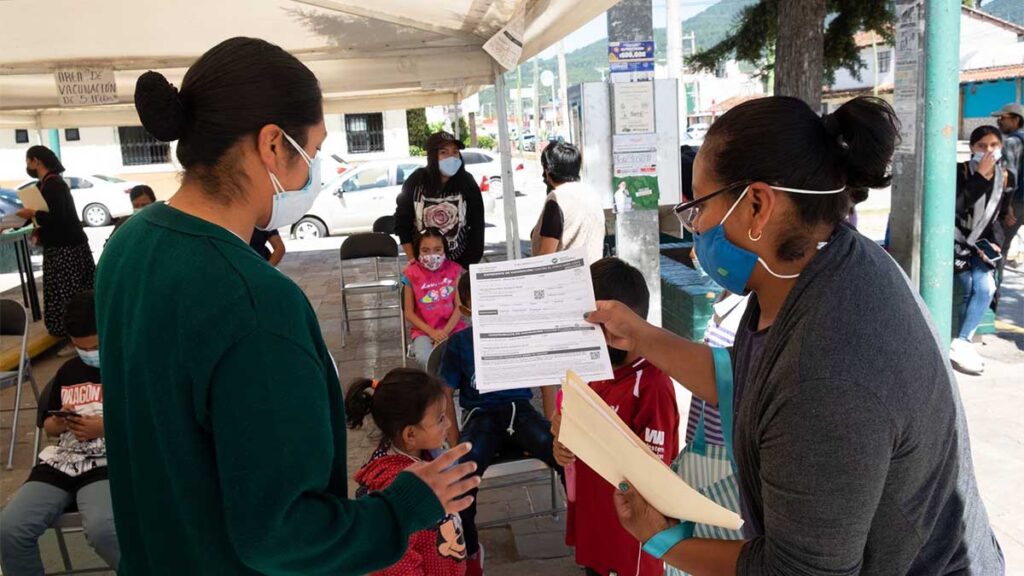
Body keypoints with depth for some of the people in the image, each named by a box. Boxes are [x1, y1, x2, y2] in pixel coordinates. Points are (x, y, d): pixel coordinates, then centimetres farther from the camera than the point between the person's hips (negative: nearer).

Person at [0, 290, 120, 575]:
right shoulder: (68, 372, 19)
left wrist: (106, 427, -13)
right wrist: (60, 422, 3)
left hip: (108, 463, -6)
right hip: (60, 462, 6)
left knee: (103, 530, -34)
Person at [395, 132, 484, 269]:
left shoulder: (467, 183, -6)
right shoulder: (416, 182, -6)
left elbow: (477, 227, -4)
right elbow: (402, 221, -1)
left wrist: (468, 265, -8)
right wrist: (412, 260, -6)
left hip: (460, 262, 0)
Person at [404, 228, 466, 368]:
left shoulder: (454, 270, 0)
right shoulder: (412, 274, -2)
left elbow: (459, 306, -3)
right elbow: (409, 313, 0)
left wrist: (445, 332, -15)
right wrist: (432, 332, -11)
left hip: (453, 327, 1)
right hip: (424, 330, 0)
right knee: (424, 358, -29)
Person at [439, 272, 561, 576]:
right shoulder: (459, 343, 1)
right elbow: (446, 393, 8)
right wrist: (454, 440, -3)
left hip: (520, 410, 0)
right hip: (481, 417, 0)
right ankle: (469, 549, -3)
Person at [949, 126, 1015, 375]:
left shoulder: (1007, 178, 5)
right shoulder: (960, 171, -10)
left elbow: (999, 217, 15)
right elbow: (956, 207, -26)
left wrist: (995, 241, -1)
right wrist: (981, 175, -25)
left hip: (981, 243, 4)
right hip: (956, 240, -4)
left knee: (985, 287, -20)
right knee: (974, 288, -21)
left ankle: (961, 343, -16)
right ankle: (963, 343, -12)